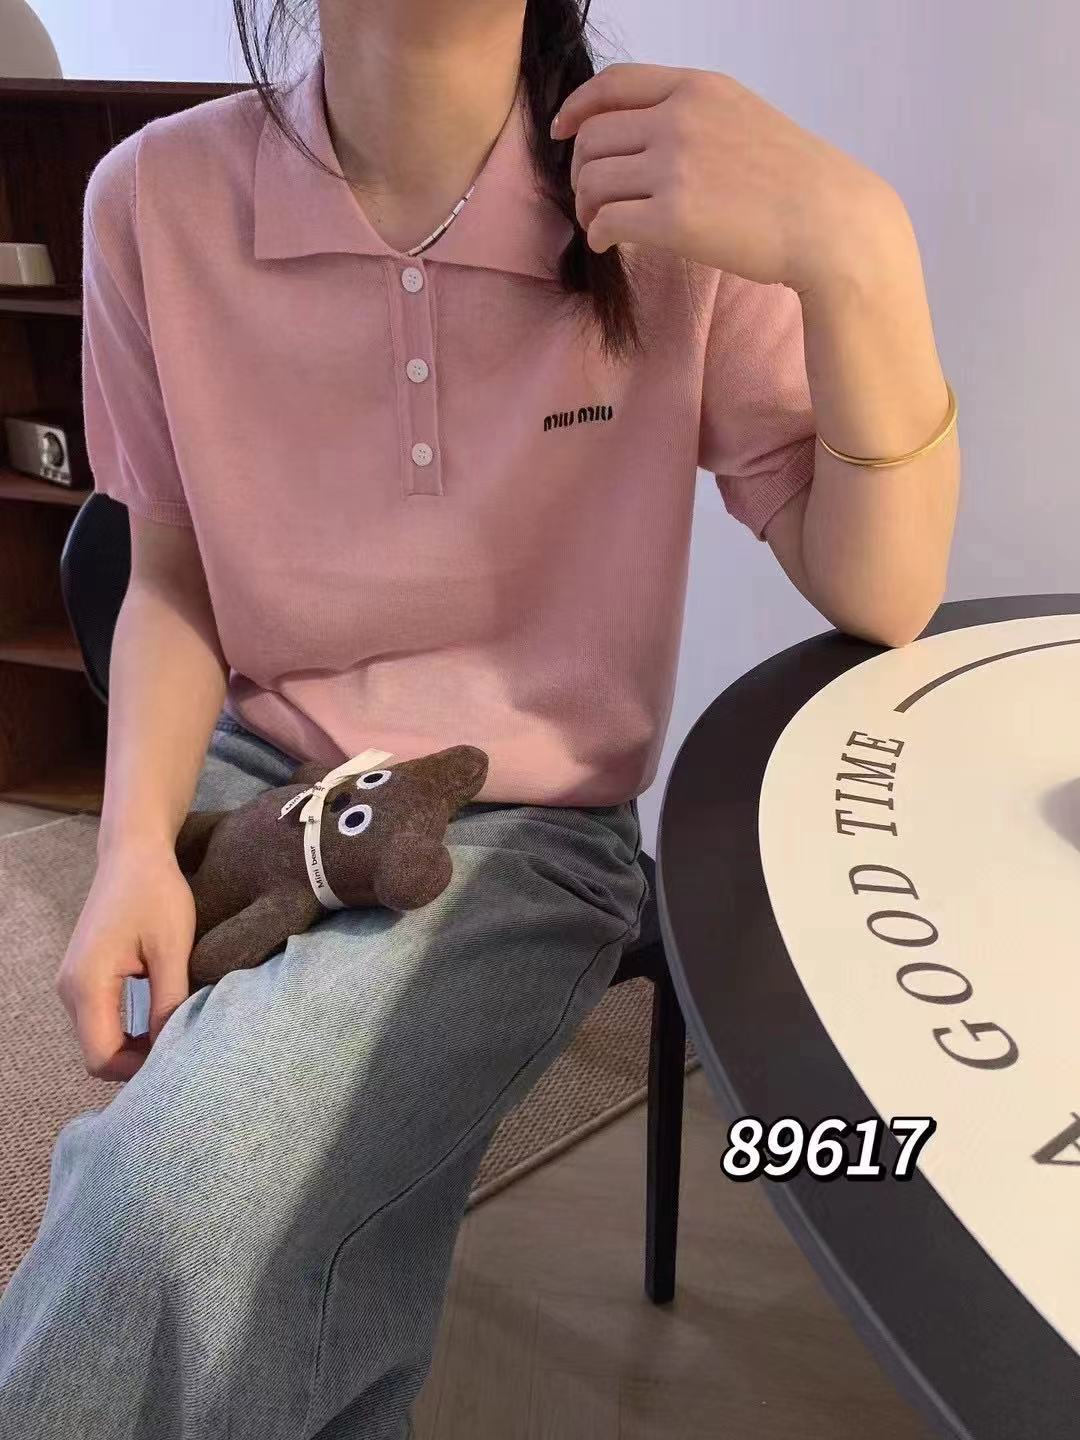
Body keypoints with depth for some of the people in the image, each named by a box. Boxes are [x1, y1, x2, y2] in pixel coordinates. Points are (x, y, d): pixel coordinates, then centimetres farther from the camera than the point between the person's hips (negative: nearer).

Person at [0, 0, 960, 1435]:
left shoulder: (677, 195, -10)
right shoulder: (159, 199, -5)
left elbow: (881, 602, -12)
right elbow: (174, 581, 5)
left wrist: (861, 254, -27)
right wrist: (137, 845, -10)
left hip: (530, 825, -2)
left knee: (175, 1207, -24)